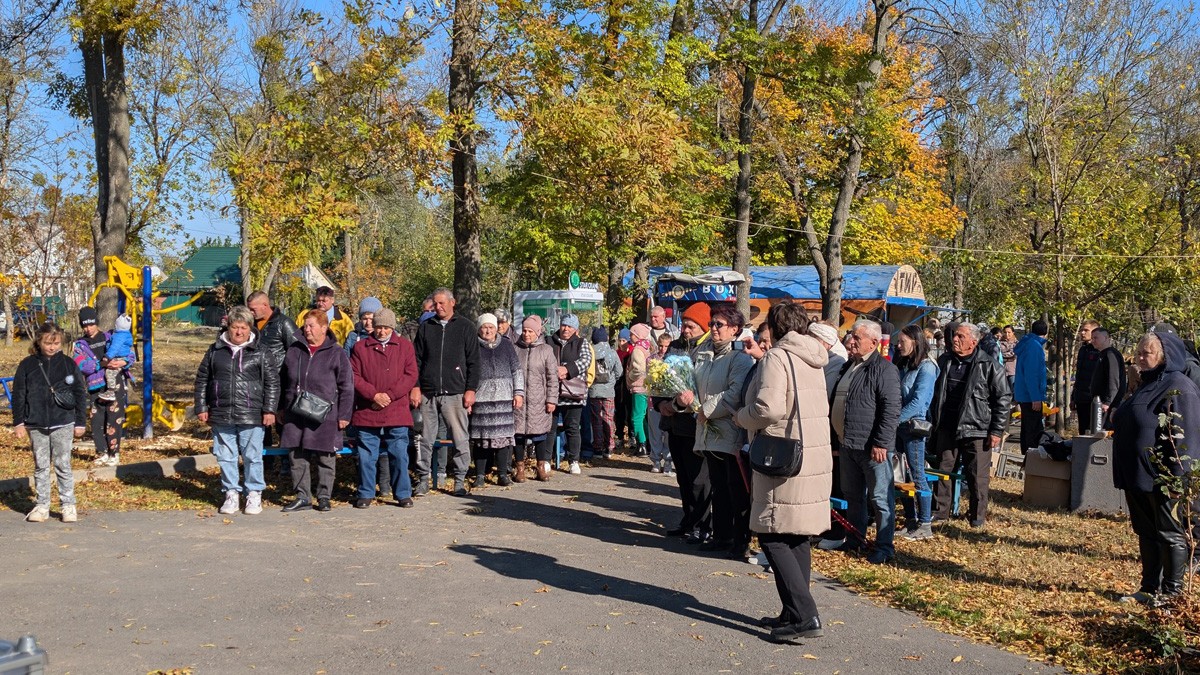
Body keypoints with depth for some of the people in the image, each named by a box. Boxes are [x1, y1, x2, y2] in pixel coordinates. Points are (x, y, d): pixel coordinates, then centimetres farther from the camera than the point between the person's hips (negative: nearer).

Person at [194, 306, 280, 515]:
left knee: (252, 456, 3)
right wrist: (201, 407, 9)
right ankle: (231, 493, 22)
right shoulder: (215, 351, 9)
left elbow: (272, 383, 1)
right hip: (221, 415, 3)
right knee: (226, 456, 9)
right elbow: (202, 380, 15)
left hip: (251, 416, -3)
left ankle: (254, 494, 16)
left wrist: (270, 410, -4)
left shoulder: (261, 353, 1)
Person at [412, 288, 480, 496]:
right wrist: (415, 387, 2)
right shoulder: (426, 327, 12)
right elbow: (417, 360, 12)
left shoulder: (465, 327, 6)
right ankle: (423, 478, 14)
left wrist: (471, 389, -3)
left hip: (455, 393, -2)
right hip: (427, 393, 2)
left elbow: (473, 362, 4)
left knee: (460, 439, -1)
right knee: (425, 439, 5)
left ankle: (460, 479, 8)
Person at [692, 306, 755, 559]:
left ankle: (741, 541, 7)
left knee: (738, 491, -1)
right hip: (710, 433, 8)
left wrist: (707, 410, -14)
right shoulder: (703, 357, 16)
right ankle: (721, 536, 27)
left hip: (732, 434, -8)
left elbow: (735, 394, -20)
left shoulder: (741, 358, -10)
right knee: (719, 488, 16)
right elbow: (695, 387, 21)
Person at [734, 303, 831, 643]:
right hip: (815, 458, 9)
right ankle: (795, 613, 20)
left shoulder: (777, 358, -12)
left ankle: (804, 614, -11)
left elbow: (769, 409, -23)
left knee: (773, 537, -5)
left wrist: (742, 417, -3)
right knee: (798, 537, 14)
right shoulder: (813, 362, 14)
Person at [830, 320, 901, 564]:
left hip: (872, 446, -9)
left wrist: (881, 443, -22)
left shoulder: (884, 369, -12)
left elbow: (891, 409, -18)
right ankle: (854, 539, 31)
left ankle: (885, 547, 10)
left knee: (880, 498, 0)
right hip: (847, 444, 9)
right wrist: (836, 438, 21)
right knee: (853, 495, 18)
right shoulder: (848, 367, 16)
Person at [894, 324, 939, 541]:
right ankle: (911, 521, 19)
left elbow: (918, 402, -18)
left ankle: (925, 525, 5)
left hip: (914, 426, -8)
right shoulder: (902, 365, 13)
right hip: (898, 426, 8)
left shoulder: (925, 367, -10)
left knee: (917, 476, -2)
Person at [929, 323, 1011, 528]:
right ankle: (939, 512, 23)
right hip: (946, 429, 5)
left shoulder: (989, 366, -8)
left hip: (976, 430, -5)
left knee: (977, 476, 1)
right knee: (941, 471, 11)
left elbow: (1003, 398, -6)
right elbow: (935, 393, 19)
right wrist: (933, 423, 16)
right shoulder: (944, 361, 8)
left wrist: (996, 431, -9)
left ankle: (978, 516, 16)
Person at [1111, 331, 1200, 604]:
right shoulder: (1148, 385, 14)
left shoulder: (1178, 387, -16)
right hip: (1138, 476, 9)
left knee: (1170, 535, 3)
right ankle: (1150, 589, 25)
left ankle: (1172, 592, 13)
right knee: (1146, 533, 15)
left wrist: (1176, 478, -23)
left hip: (1160, 479, -9)